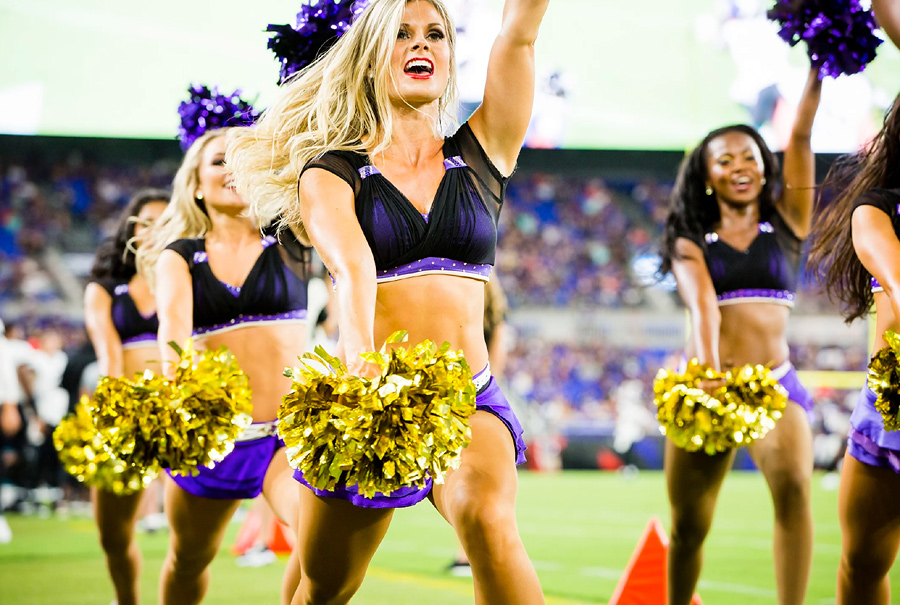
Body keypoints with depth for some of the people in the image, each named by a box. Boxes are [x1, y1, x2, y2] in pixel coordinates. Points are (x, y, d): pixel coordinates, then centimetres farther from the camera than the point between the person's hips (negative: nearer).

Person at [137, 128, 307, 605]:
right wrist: (178, 370, -37)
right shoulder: (179, 256, 3)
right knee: (189, 557, 17)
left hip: (290, 431, -2)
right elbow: (173, 315, -18)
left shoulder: (287, 240, 5)